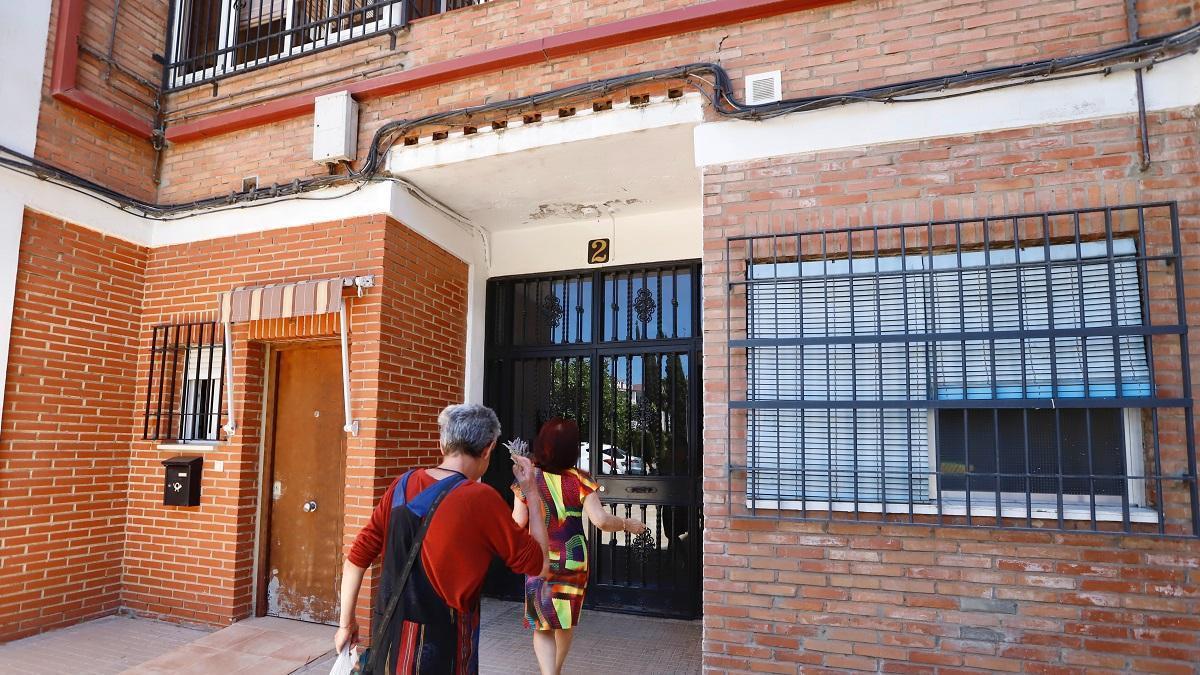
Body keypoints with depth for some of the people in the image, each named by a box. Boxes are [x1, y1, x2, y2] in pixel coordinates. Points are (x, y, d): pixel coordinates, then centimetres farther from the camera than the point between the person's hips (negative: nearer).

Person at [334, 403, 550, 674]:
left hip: (387, 632, 6)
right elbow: (538, 564, -8)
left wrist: (347, 622, 13)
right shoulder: (480, 499, -17)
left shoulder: (403, 485, -1)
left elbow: (358, 557, 2)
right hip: (439, 642, -6)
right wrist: (532, 491, -2)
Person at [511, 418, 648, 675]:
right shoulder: (580, 480, -11)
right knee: (566, 621, 22)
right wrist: (627, 524, -2)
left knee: (542, 625, 10)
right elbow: (601, 520, -19)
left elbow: (518, 522, -10)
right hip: (573, 561, 1)